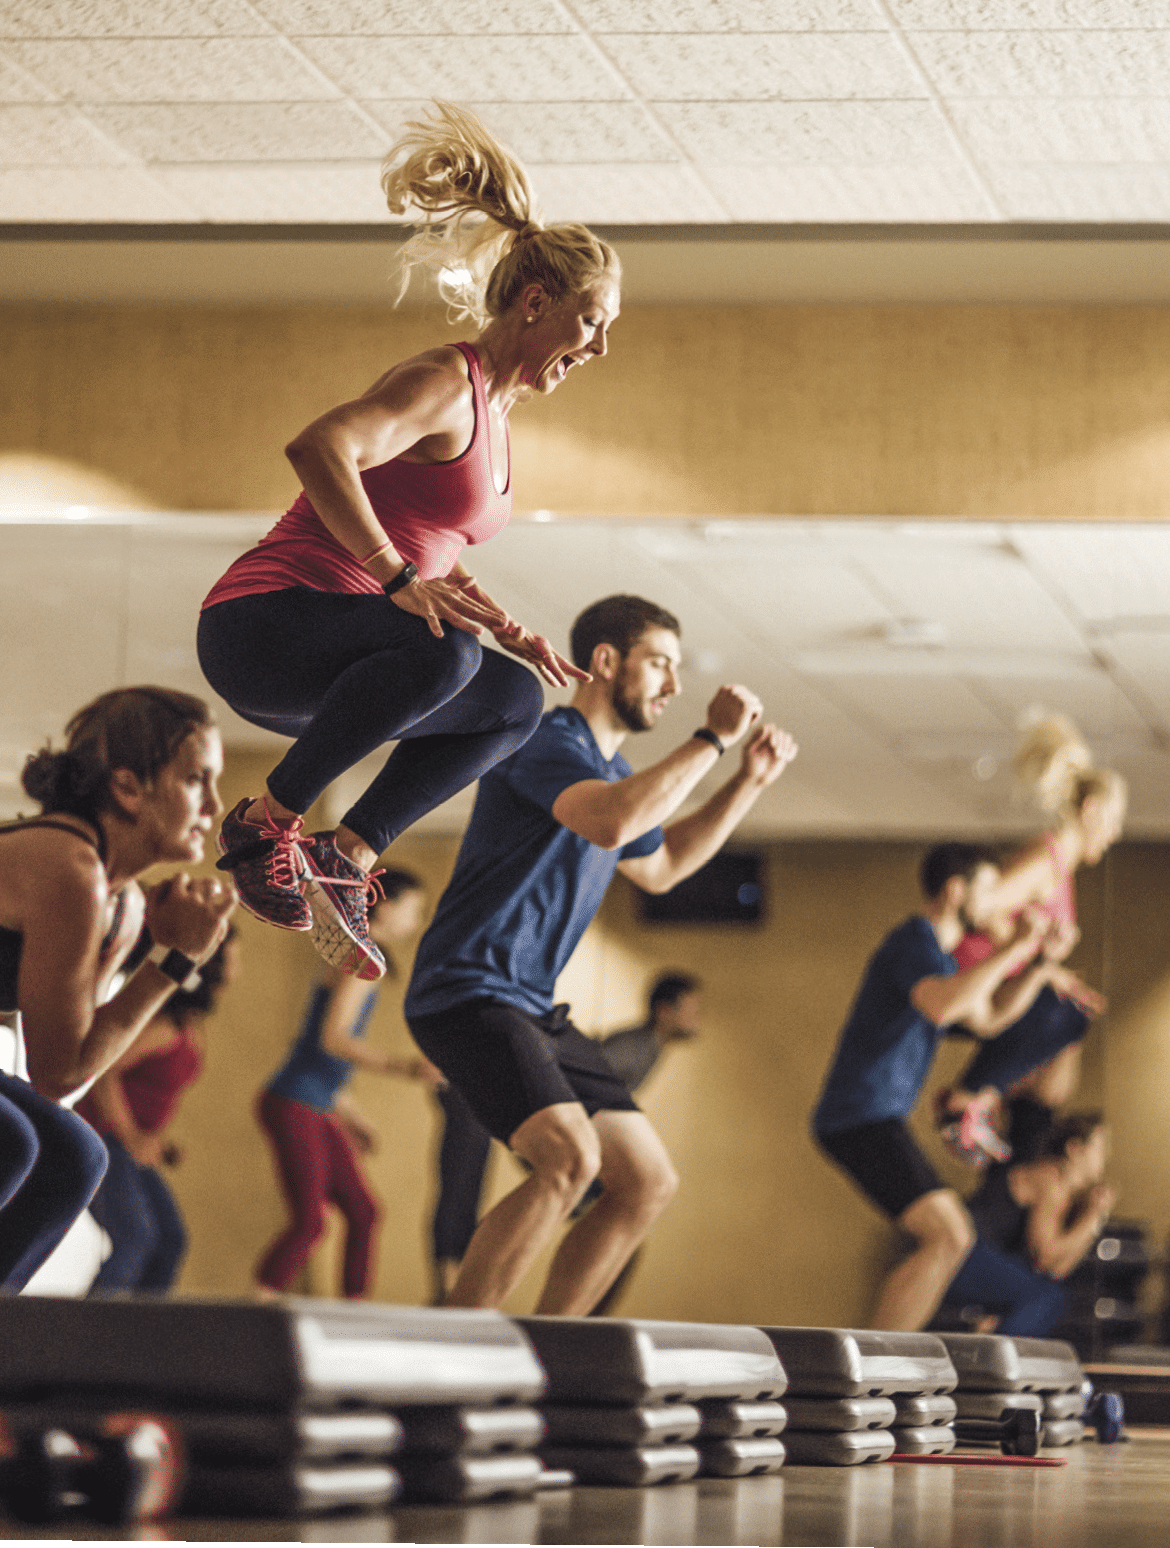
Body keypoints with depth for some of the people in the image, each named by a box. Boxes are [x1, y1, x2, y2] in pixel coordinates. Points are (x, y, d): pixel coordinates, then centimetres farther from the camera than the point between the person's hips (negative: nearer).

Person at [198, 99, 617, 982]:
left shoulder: (494, 414, 19)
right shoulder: (445, 384, -11)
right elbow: (318, 448, -29)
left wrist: (507, 634, 16)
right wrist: (399, 578, -32)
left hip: (322, 657, 10)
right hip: (264, 623, -10)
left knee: (515, 703, 13)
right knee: (440, 654, -35)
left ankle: (346, 857, 4)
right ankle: (268, 822, -21)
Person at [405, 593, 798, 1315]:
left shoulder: (611, 768, 19)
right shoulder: (546, 742, -12)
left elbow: (658, 865, 36)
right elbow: (612, 822, -32)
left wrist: (749, 780, 26)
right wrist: (711, 739, -21)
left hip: (534, 1009, 10)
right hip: (468, 992, -10)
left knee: (647, 1182, 6)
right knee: (569, 1158, -29)